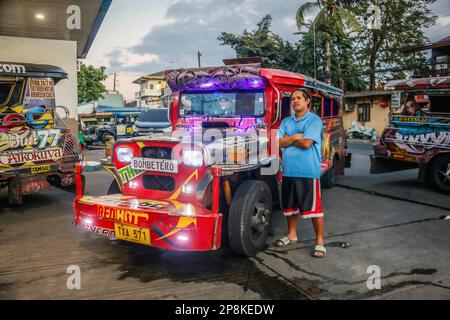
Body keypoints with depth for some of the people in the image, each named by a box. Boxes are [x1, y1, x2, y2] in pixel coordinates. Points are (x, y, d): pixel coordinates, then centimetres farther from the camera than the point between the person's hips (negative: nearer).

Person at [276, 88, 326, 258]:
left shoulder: (314, 120, -4)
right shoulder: (286, 122, 13)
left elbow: (306, 143, -16)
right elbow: (279, 142, 2)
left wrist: (288, 139, -2)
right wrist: (295, 137, -10)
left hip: (308, 172, -6)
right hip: (288, 171, 6)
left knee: (314, 207, -2)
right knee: (290, 206, 18)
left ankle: (320, 241, 9)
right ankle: (292, 235, 35)